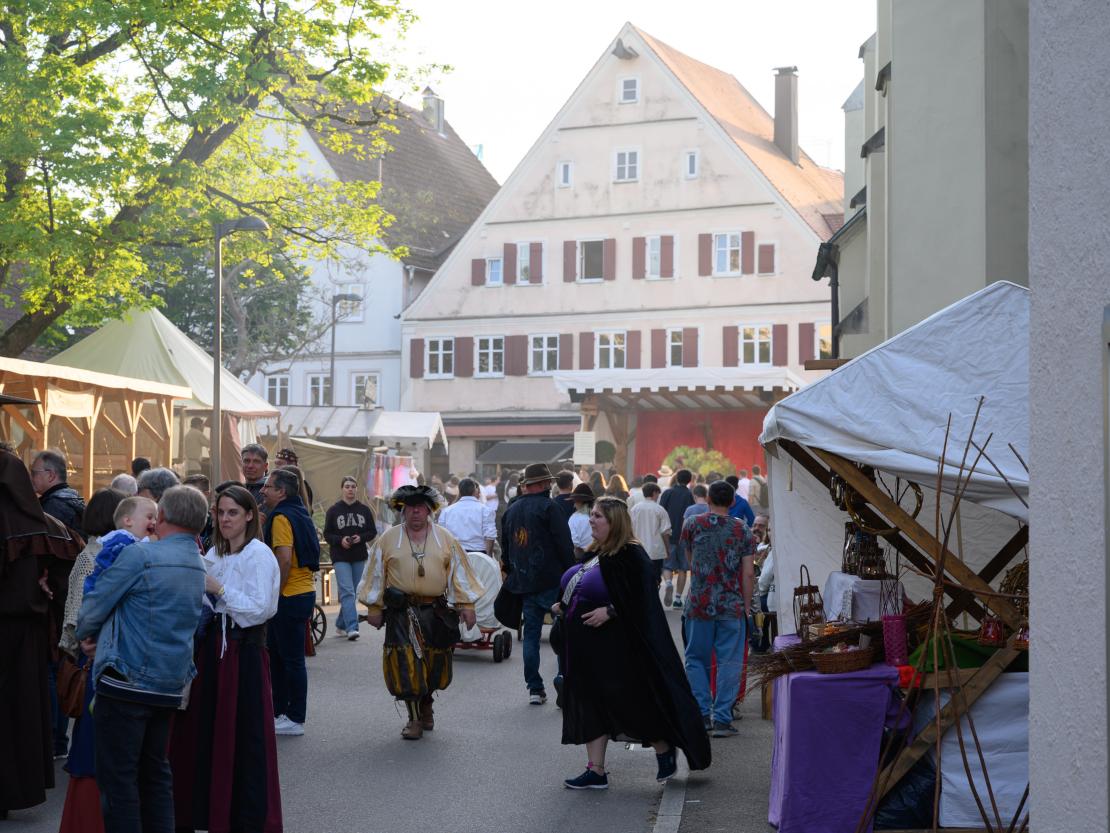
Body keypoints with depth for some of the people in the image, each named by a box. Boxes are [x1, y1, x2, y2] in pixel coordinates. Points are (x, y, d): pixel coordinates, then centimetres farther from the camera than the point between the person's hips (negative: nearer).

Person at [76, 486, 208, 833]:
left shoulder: (141, 554, -14)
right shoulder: (199, 567, 11)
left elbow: (94, 606, -8)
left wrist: (85, 634, 13)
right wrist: (104, 641, 11)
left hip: (127, 683, -7)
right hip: (170, 686, 7)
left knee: (118, 778, 0)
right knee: (155, 772, 16)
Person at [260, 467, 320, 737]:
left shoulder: (282, 518, -15)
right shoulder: (299, 514, 14)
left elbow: (284, 559, -23)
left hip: (290, 596, -10)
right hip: (304, 591, 10)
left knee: (292, 659, -3)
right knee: (276, 654, 18)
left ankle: (295, 719, 4)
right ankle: (279, 711, 26)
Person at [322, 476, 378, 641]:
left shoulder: (365, 510, 5)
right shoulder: (333, 510, 0)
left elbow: (373, 532, 7)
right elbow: (327, 534, 2)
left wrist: (361, 537, -12)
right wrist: (340, 540, -16)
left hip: (359, 557, 3)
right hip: (340, 557, -3)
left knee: (353, 592, 10)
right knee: (347, 592, -14)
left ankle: (341, 624, 25)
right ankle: (352, 627, -20)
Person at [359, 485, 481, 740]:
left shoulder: (445, 539, 6)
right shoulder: (387, 539, 4)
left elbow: (458, 572, 6)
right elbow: (376, 574, 6)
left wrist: (466, 605, 2)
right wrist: (374, 608, 4)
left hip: (435, 612, 2)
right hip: (401, 612, -1)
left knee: (434, 664, 8)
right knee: (406, 666, -7)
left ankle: (426, 705, 36)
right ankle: (414, 719, 4)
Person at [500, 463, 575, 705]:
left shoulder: (511, 511, 14)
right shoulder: (548, 508, -8)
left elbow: (505, 550, 20)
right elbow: (565, 545, -12)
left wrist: (512, 576, 26)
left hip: (523, 583, 6)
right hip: (551, 582, -6)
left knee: (531, 633, 9)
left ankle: (534, 688, 10)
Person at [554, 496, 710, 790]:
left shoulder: (630, 556, -14)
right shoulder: (595, 553, 12)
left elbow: (640, 597, -20)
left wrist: (610, 611, -26)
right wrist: (564, 606, 8)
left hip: (613, 643, -9)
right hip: (586, 644, 9)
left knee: (631, 700, 0)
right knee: (591, 703, 8)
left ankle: (665, 751, 22)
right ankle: (596, 771, 13)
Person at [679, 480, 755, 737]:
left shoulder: (692, 524, 1)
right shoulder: (742, 530, 0)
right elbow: (748, 573, -2)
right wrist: (746, 606, 6)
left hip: (699, 603, 1)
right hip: (732, 605, 0)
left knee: (697, 659, 13)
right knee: (729, 662, 4)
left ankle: (702, 714, 8)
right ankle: (722, 719, 1)